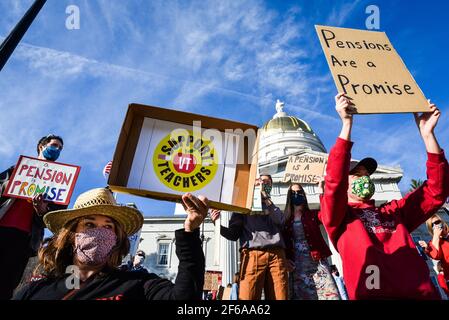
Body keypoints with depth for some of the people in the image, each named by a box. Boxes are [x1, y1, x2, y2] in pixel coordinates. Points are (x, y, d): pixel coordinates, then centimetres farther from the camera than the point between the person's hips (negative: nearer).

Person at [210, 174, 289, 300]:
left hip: (276, 255, 2)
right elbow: (233, 234, 12)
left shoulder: (273, 208, 27)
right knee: (248, 297, -11)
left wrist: (265, 196, 1)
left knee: (279, 297, -4)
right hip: (252, 255, -2)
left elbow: (280, 220, 2)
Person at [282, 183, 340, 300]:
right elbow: (283, 242, 6)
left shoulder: (313, 215, 11)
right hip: (297, 265, 1)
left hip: (316, 261, 0)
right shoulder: (285, 219, 9)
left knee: (330, 294, -11)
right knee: (301, 295, 2)